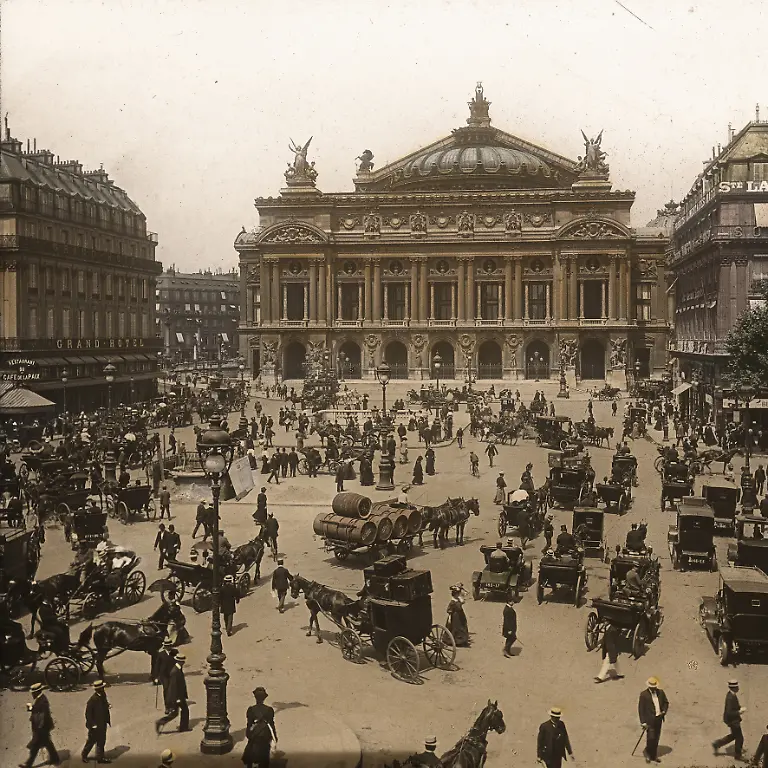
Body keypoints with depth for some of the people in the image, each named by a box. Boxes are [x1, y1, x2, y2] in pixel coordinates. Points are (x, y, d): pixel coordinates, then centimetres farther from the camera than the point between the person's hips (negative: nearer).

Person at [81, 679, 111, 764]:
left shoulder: (103, 696, 0)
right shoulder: (93, 700, -26)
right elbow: (88, 713, -21)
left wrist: (107, 720, 12)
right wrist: (91, 725, -18)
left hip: (102, 724, 7)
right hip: (95, 725, -7)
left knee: (101, 741, 14)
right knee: (92, 741, 10)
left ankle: (100, 757, 25)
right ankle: (84, 755, 31)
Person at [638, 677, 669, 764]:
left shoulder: (660, 692, 2)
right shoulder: (644, 695, -11)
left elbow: (666, 702, 16)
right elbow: (640, 709, -10)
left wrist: (664, 711, -1)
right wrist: (643, 722, -13)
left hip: (659, 718, 5)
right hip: (649, 720, -5)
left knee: (656, 738, 11)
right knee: (651, 737, -8)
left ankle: (653, 756, 24)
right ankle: (646, 752, 17)